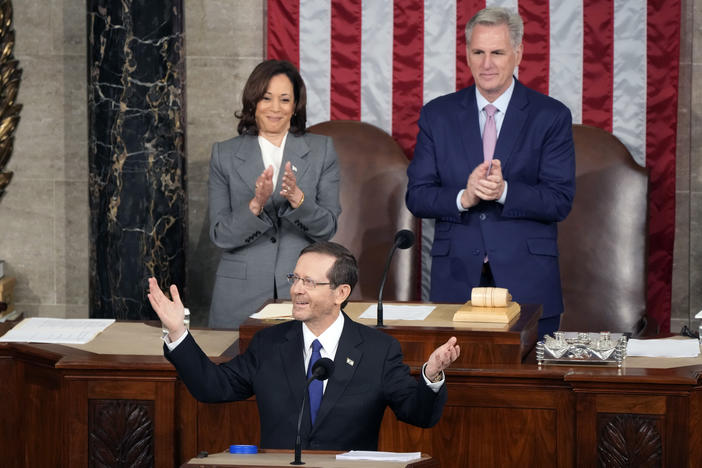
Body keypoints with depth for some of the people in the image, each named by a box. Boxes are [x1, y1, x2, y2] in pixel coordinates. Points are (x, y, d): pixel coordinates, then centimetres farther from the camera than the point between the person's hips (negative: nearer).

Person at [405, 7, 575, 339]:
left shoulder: (551, 116, 2)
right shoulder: (438, 115, 8)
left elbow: (560, 202, -4)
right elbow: (416, 196, 4)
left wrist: (504, 191, -20)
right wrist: (463, 198, -15)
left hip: (526, 283, -1)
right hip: (455, 282, 1)